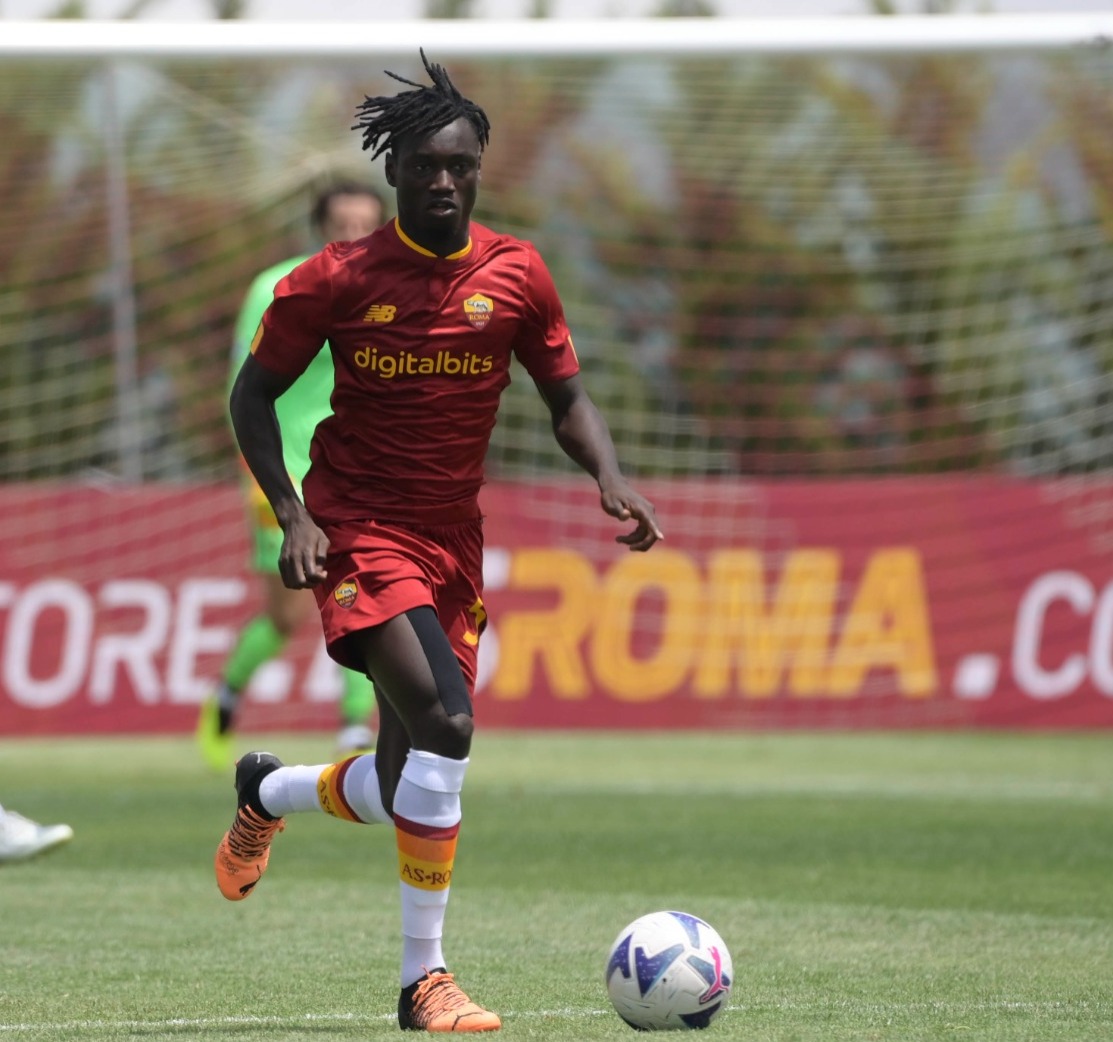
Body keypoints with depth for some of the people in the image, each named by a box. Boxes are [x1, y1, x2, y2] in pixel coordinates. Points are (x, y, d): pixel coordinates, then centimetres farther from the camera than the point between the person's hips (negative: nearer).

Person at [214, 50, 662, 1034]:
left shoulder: (516, 276, 2)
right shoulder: (335, 280, -6)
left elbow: (568, 396, 10)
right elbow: (255, 394, 3)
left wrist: (611, 476, -10)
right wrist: (292, 514, -10)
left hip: (453, 540, 5)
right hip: (359, 529, -5)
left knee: (407, 791, 7)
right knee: (443, 725, -25)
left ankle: (269, 791, 40)